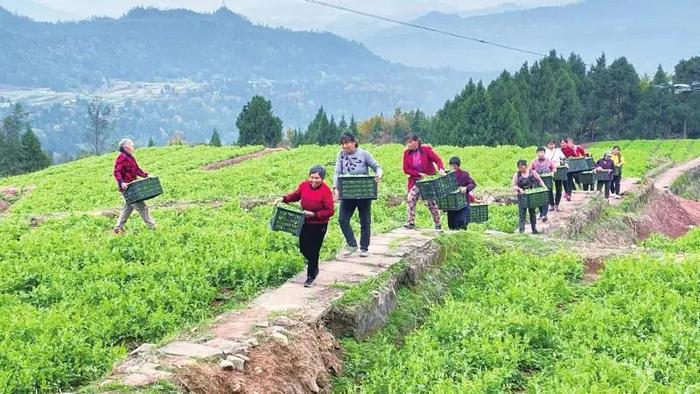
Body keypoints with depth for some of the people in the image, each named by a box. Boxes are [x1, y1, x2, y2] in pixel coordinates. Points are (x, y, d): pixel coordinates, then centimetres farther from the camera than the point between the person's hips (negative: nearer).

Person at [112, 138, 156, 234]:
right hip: (126, 187, -10)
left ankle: (118, 228, 22)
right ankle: (152, 226, -4)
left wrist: (146, 175, 13)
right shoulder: (121, 158, -13)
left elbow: (137, 170, 23)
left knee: (128, 207, 16)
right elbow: (117, 172, -21)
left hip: (132, 187, 10)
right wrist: (121, 182, -33)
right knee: (141, 206, -7)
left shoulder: (131, 158, 17)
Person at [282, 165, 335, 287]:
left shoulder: (326, 191, -19)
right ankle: (314, 266, 41)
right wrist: (284, 199, -1)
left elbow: (330, 211, -18)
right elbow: (295, 195, 15)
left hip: (319, 225, -5)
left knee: (314, 250, 2)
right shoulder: (304, 185, -4)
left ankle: (311, 276, 19)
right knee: (303, 248, 12)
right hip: (304, 222, 5)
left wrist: (314, 214, -25)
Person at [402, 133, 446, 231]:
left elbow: (438, 159, -14)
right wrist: (419, 174, -15)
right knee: (411, 199, -17)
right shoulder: (406, 153, -4)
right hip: (415, 181, 2)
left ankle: (438, 224, 10)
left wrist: (441, 169, -34)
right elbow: (406, 170, -5)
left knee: (431, 202, 0)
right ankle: (411, 222, -11)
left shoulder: (426, 149, -11)